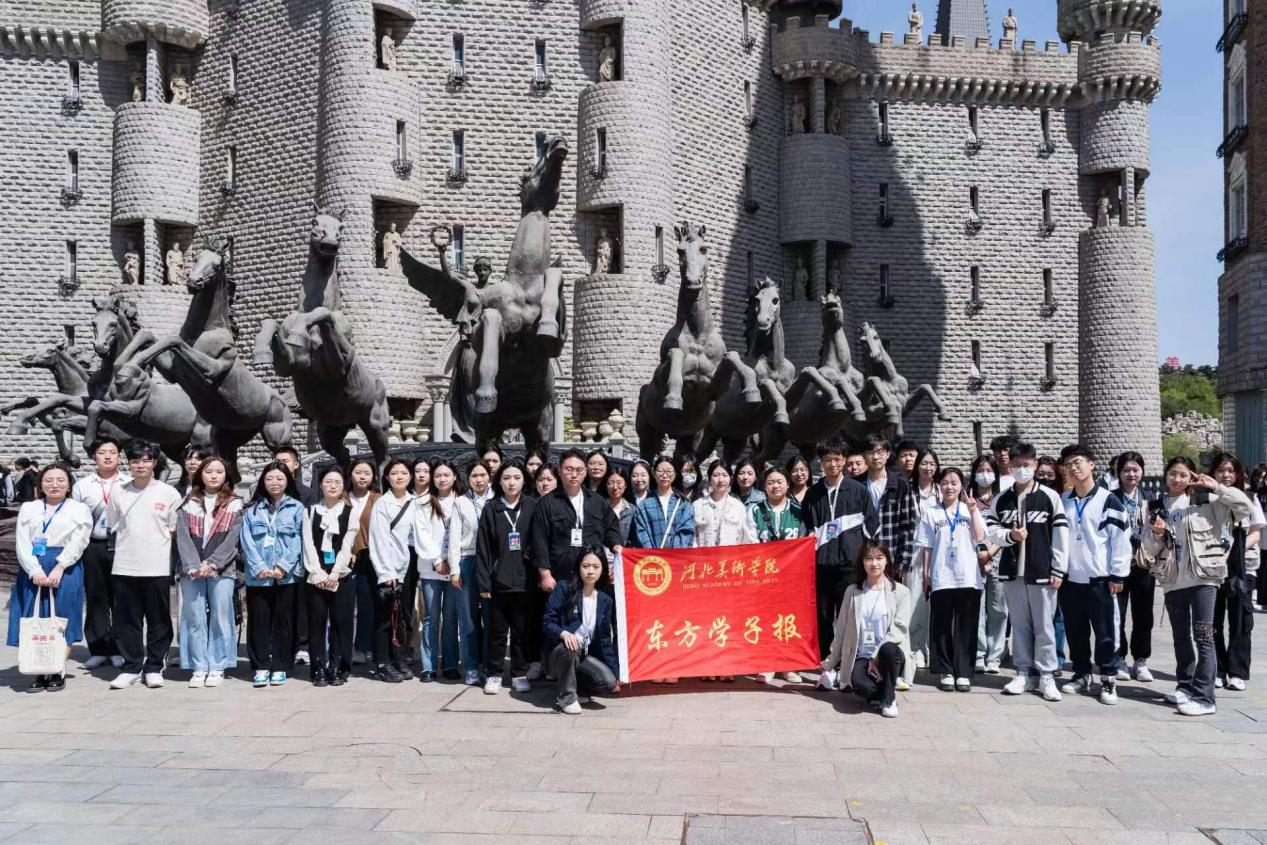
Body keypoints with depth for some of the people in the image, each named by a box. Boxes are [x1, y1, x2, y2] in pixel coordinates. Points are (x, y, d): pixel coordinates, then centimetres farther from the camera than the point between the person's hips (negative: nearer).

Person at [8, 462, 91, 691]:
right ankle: (39, 673, 6)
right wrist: (35, 570, -12)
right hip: (33, 571, 2)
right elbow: (22, 543, 3)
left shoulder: (79, 509, 9)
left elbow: (77, 544, -3)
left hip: (65, 570, -2)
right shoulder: (28, 508, 15)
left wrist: (58, 568, -16)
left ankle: (58, 672, 4)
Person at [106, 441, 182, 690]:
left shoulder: (169, 493, 1)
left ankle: (154, 668, 15)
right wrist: (130, 542, 5)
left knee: (159, 621, 4)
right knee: (127, 621, 6)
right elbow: (113, 527, 14)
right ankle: (131, 667, 17)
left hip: (157, 567, -2)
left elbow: (175, 530, 5)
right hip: (124, 567, 2)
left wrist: (154, 541, -2)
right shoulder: (119, 494, 8)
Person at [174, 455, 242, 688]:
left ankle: (217, 667, 5)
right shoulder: (189, 503, 11)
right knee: (194, 618, 2)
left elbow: (232, 539, -3)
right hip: (192, 570, 2)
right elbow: (182, 537, 1)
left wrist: (211, 564, -13)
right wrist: (193, 566, -12)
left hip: (222, 570, -2)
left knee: (220, 617, -2)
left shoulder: (234, 504, 6)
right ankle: (198, 668, 8)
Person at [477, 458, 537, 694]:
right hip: (499, 581, 0)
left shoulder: (532, 507, 2)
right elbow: (483, 548, 1)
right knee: (497, 630, 7)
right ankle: (494, 674, 19)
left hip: (524, 580, 0)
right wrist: (483, 582, -4)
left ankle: (520, 673, 19)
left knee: (522, 630, 7)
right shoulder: (491, 509, 2)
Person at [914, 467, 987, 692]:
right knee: (941, 627, 2)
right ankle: (946, 672, 11)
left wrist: (973, 512, -9)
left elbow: (979, 538, -4)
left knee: (966, 627, 2)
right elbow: (927, 547, 6)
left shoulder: (971, 510, 9)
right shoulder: (931, 514, 7)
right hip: (941, 578, 0)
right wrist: (926, 574, 2)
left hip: (968, 578, 0)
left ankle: (963, 672, 8)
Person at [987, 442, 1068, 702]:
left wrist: (1058, 570, -6)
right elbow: (990, 530, 7)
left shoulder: (1050, 497, -1)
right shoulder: (1001, 499, 7)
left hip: (1041, 572, -3)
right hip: (1012, 571, 3)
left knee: (1044, 625, 1)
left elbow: (1061, 535, -3)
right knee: (1019, 624, 9)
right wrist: (1009, 535, -13)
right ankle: (1024, 673, 18)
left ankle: (1047, 675, 10)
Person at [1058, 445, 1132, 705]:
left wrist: (1117, 575, -9)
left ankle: (1108, 680, 9)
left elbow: (1121, 539, -7)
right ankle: (1081, 675, 23)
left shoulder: (1108, 500, -5)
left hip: (1099, 578, -4)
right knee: (1075, 631, 11)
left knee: (1105, 632, 0)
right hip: (1070, 578, 5)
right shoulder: (1063, 501, 9)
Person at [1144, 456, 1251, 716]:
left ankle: (1204, 697, -7)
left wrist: (1217, 487, -15)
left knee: (1203, 635, -8)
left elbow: (1244, 506, -8)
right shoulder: (1158, 507, 11)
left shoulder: (1205, 500, 1)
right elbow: (1150, 549, 12)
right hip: (1172, 580, 5)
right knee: (1181, 635, 14)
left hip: (1203, 576, -5)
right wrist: (1156, 533, -8)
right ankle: (1185, 686, 26)